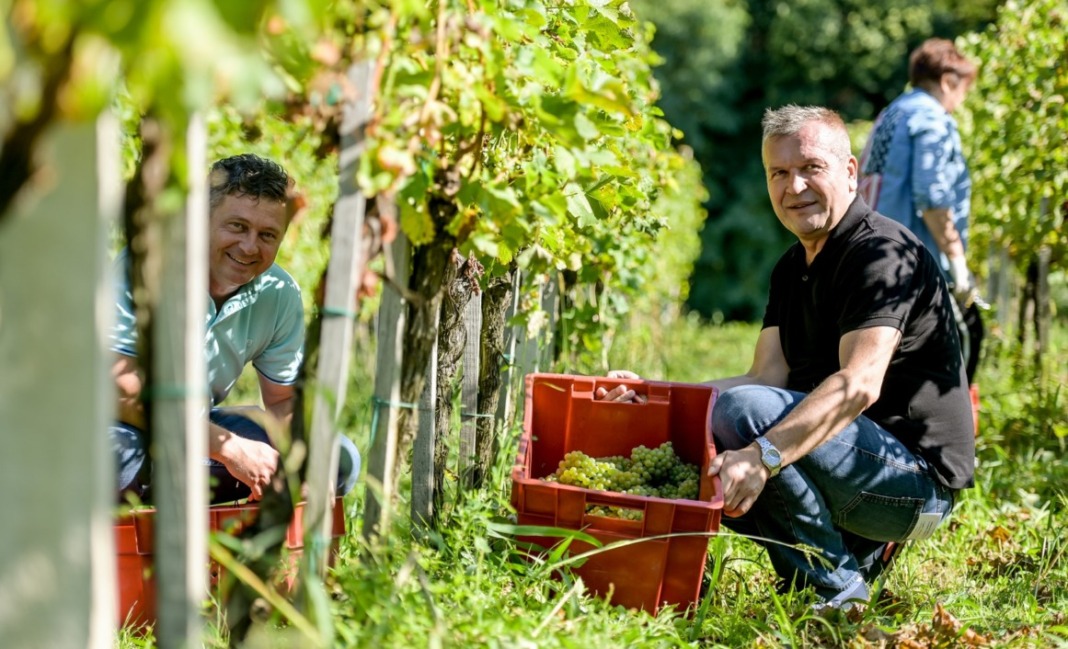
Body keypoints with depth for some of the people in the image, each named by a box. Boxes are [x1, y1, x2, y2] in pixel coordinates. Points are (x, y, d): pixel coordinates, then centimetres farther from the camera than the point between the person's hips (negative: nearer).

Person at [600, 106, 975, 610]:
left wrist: (762, 456, -42)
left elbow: (859, 384, -29)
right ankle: (858, 550, 8)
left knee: (742, 412, -27)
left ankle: (835, 590, -14)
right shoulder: (793, 267, 14)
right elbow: (767, 379, 5)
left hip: (918, 478, -9)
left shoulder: (884, 252, -15)